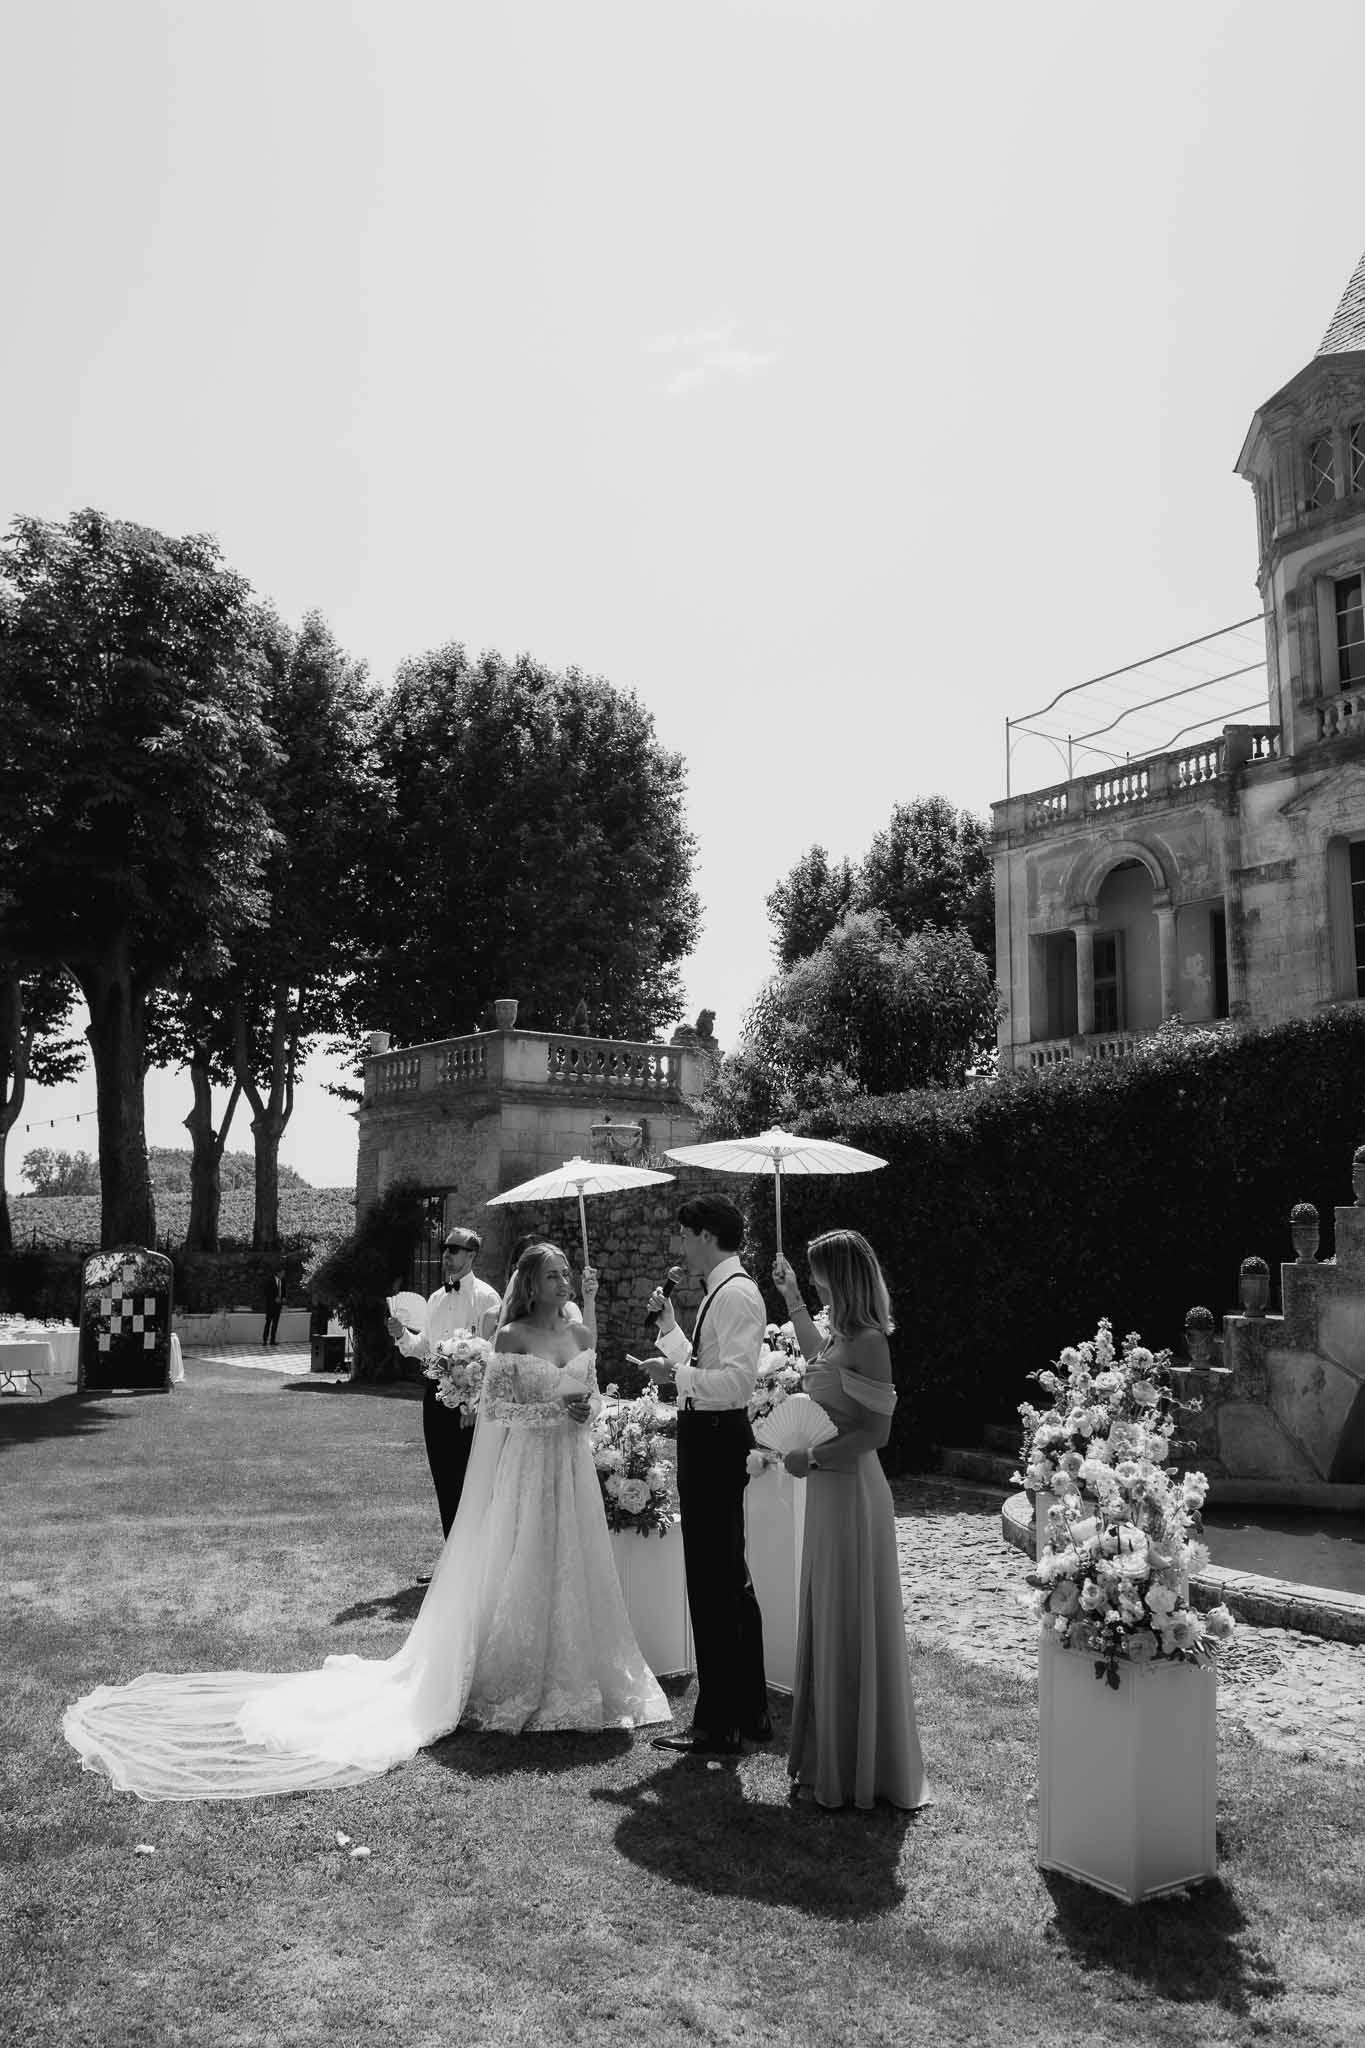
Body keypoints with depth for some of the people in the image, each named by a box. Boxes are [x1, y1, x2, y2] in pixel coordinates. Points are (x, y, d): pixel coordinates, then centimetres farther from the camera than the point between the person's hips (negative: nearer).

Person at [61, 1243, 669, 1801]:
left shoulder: (579, 1334, 8)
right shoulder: (511, 1336, -9)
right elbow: (493, 1408, -10)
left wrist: (585, 1410, -6)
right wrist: (553, 1411, -17)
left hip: (570, 1467, 6)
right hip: (521, 1466, -6)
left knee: (568, 1571, 9)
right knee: (514, 1573, 0)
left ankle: (568, 1680, 23)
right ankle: (510, 1689, 13)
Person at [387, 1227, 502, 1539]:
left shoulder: (486, 1298, -8)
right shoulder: (435, 1299, 14)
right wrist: (402, 1335, 0)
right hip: (435, 1392, 7)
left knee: (468, 1478, -3)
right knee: (443, 1478, 11)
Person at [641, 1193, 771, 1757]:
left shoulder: (737, 1294, -16)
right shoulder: (721, 1292, 15)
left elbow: (739, 1378, -25)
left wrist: (675, 1374, -23)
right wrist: (668, 1325, 17)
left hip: (716, 1440, -11)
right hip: (709, 1439, 11)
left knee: (713, 1585, -4)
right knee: (731, 1580, 18)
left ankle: (718, 1726, 4)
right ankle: (749, 1712, 29)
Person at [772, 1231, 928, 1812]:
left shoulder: (868, 1343, -19)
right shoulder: (842, 1337, 8)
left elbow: (876, 1431, -22)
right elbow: (818, 1356, 32)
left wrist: (812, 1457, -18)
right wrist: (791, 1301, 31)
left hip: (851, 1491, -9)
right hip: (830, 1489, 9)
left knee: (852, 1627, 2)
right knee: (829, 1623, 17)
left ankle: (862, 1770, 16)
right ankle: (831, 1755, 30)